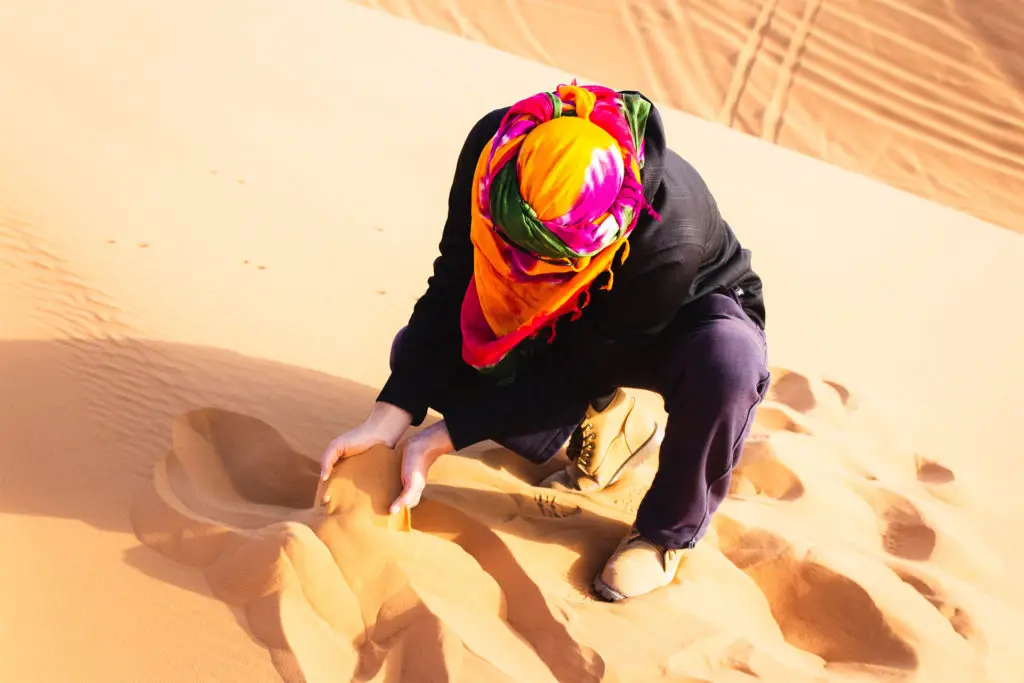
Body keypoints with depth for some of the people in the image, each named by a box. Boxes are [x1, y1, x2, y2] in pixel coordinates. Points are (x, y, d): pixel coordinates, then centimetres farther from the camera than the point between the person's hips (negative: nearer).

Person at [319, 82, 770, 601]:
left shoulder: (671, 240, -42)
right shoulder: (493, 145, -30)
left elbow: (575, 372, -30)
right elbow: (451, 286, -19)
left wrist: (442, 439, -30)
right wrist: (388, 420, -27)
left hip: (681, 320, -4)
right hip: (572, 321, 5)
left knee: (728, 362, -41)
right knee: (415, 353, -13)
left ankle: (669, 530, -11)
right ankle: (604, 428, 5)